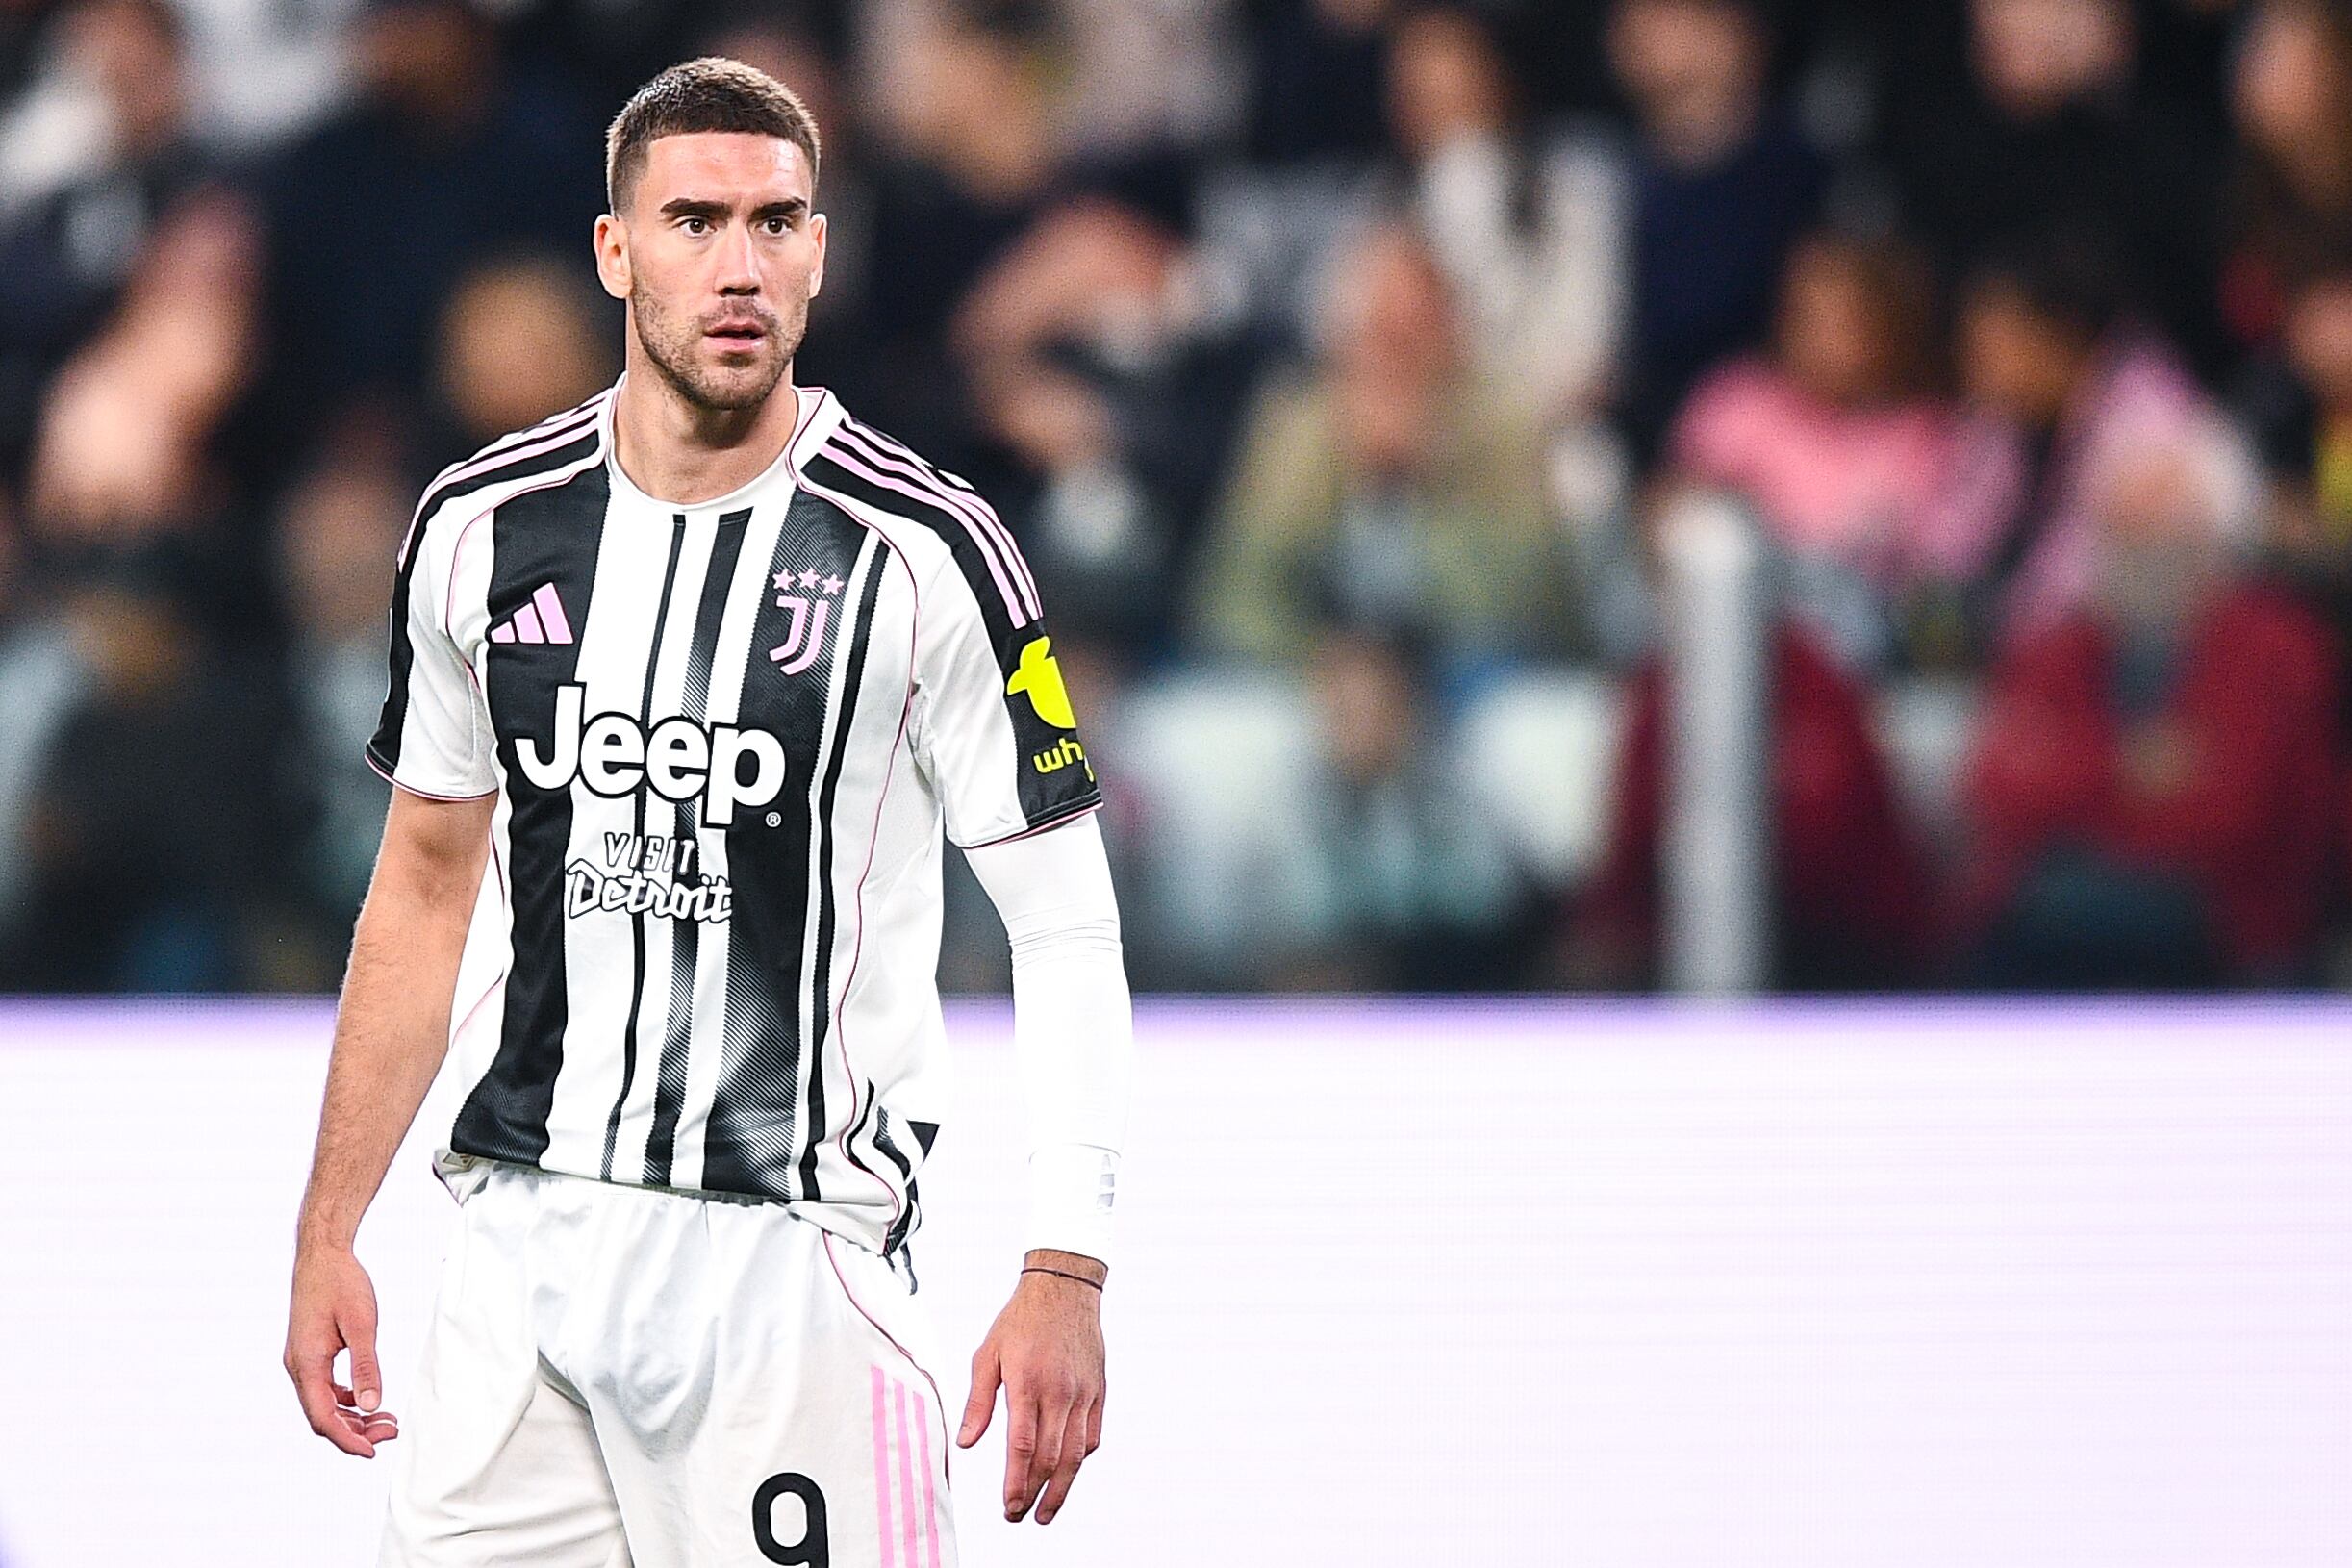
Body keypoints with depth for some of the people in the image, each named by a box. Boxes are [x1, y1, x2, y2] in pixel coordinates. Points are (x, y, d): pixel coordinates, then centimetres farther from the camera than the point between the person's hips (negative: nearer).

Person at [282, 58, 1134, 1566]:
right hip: (527, 1239, 4)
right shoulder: (482, 529, 5)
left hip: (796, 1255, -4)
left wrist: (1066, 1276, -13)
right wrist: (329, 1237, 13)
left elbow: (1067, 929, -5)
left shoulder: (923, 554, -7)